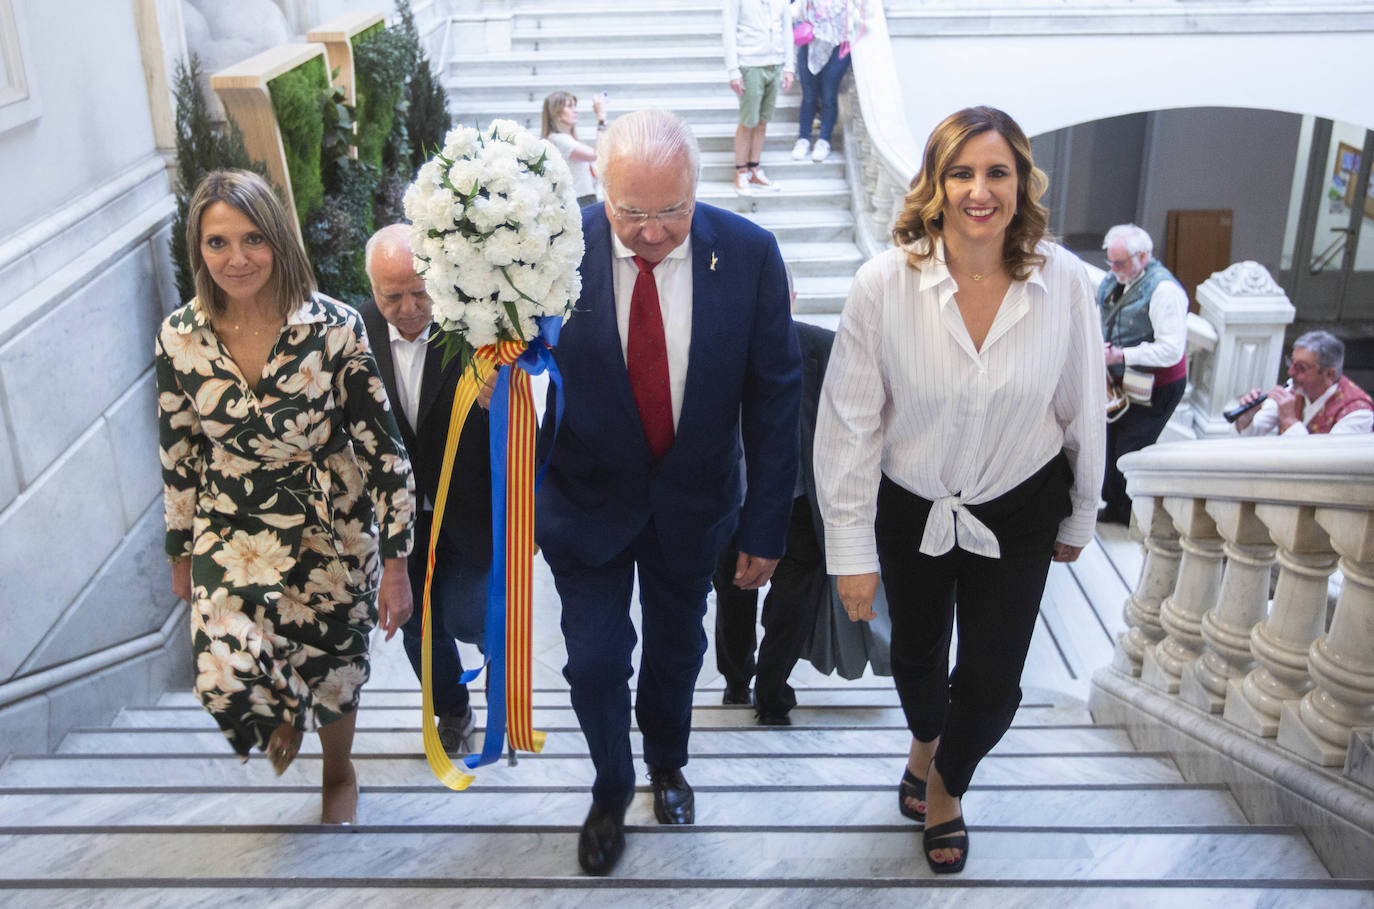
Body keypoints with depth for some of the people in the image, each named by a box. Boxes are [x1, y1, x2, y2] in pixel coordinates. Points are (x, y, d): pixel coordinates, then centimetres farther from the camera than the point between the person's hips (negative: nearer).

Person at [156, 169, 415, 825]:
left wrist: (395, 561, -12)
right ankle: (285, 717, 28)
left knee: (333, 671, 15)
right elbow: (179, 452, 4)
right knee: (225, 681, -13)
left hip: (331, 531, -1)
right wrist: (181, 551, 11)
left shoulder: (333, 326, -18)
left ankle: (339, 773, 51)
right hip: (230, 532, 2)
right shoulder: (180, 336, -9)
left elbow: (381, 446, -13)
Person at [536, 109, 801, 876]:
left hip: (693, 499, 2)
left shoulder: (748, 253, -18)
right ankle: (612, 790, 41)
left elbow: (774, 394, -11)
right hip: (586, 497, -1)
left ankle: (667, 762, 54)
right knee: (595, 661, 9)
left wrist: (767, 526, -8)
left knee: (677, 646, 23)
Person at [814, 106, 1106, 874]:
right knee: (917, 654, 23)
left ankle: (947, 785, 40)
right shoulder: (885, 283, -21)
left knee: (992, 685, 4)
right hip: (910, 509, 0)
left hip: (1017, 513, 1)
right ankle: (926, 742, 60)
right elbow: (849, 422, -16)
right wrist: (851, 549, -13)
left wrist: (1079, 517, 7)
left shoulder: (1064, 281, -16)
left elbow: (1082, 410, -3)